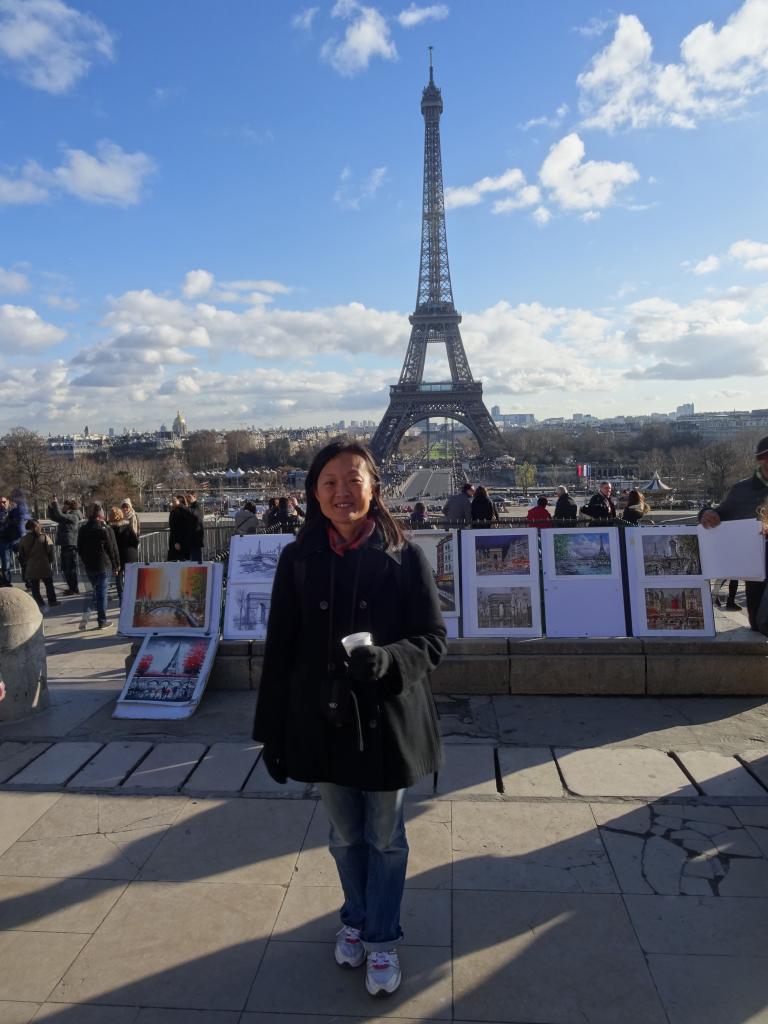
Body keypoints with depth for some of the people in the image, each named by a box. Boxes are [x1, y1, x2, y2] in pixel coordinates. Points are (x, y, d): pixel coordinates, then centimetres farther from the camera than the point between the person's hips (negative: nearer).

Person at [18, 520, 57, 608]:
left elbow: (21, 555, 4)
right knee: (49, 584, 13)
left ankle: (40, 603, 7)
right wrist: (50, 562, 9)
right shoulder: (45, 538, -7)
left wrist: (24, 564, 16)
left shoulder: (23, 540, -2)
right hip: (45, 567, -1)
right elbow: (50, 552, -5)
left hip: (31, 568, 1)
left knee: (34, 587, 9)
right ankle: (52, 601, 15)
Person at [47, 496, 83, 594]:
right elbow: (52, 516, 23)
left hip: (70, 546, -10)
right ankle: (71, 588, 23)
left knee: (71, 568, -6)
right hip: (65, 546, 10)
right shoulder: (66, 516, 19)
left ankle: (75, 589, -1)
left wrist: (55, 503, -13)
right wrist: (51, 505, 10)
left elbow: (59, 515, -22)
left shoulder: (74, 517, -9)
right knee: (65, 568, 15)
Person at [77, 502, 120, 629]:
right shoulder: (105, 529, -11)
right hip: (103, 566, -4)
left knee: (94, 590, 18)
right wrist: (116, 565, 2)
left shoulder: (82, 529, 4)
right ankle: (102, 621, 7)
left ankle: (85, 616, 2)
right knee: (102, 592, 2)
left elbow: (79, 549, 11)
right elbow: (113, 549, -7)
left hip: (88, 566, 5)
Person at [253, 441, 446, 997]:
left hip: (386, 723, -2)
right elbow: (280, 650, -1)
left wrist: (385, 659, -30)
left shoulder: (405, 557, -11)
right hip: (323, 723, 2)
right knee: (345, 836, 21)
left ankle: (382, 938, 39)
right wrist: (272, 733, 1)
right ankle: (355, 920, 48)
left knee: (385, 839, 16)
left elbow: (433, 640, -9)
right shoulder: (298, 559, -5)